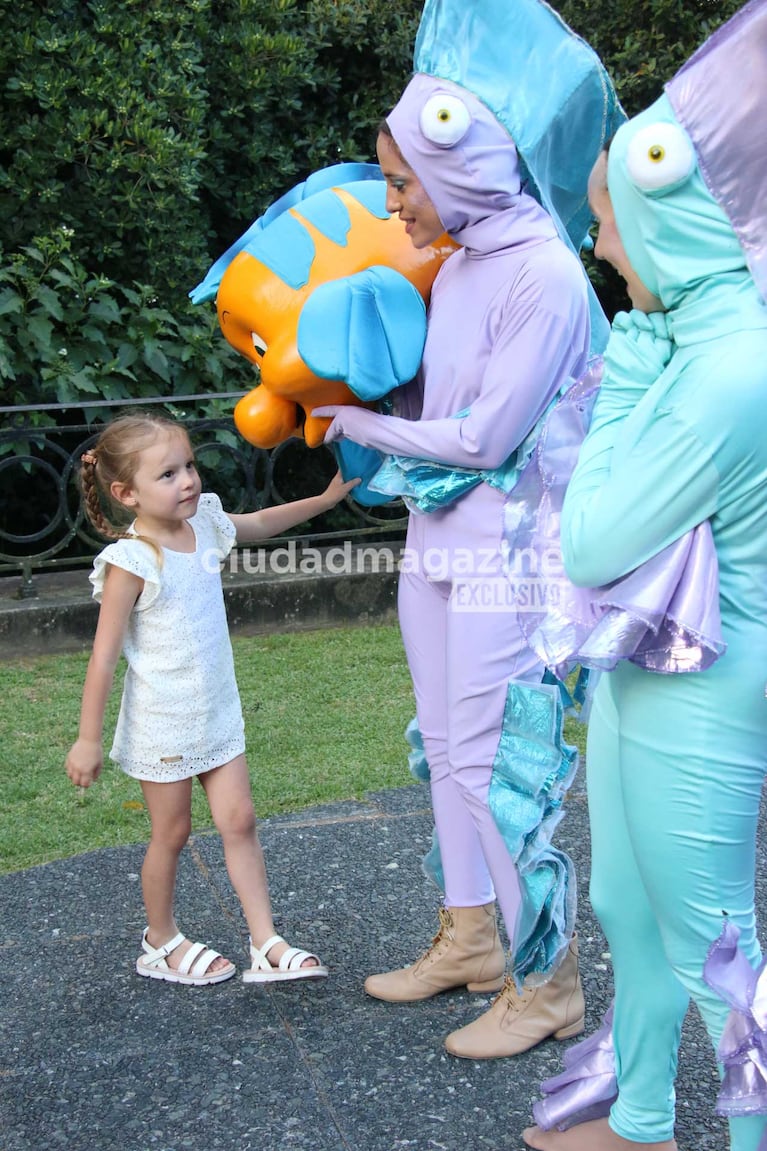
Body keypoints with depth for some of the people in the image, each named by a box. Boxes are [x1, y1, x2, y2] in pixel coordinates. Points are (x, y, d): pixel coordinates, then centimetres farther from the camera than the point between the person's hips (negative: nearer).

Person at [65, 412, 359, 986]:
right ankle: (162, 943, 30)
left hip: (219, 713, 6)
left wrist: (326, 497, 16)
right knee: (172, 832, 9)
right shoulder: (132, 562, -21)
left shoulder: (206, 524, -2)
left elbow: (262, 523, 21)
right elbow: (104, 656, -18)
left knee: (239, 822, 5)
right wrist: (88, 739, -16)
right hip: (161, 724, -6)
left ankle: (267, 945, 11)